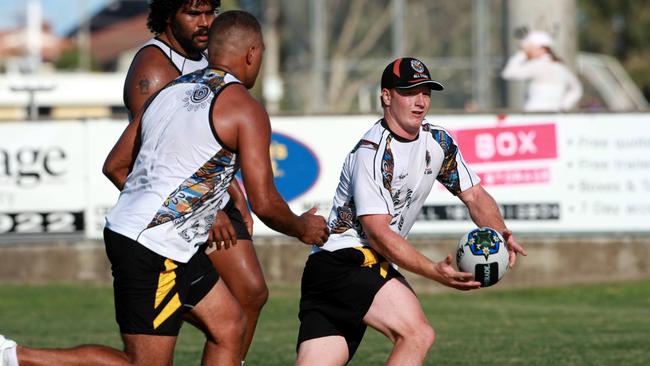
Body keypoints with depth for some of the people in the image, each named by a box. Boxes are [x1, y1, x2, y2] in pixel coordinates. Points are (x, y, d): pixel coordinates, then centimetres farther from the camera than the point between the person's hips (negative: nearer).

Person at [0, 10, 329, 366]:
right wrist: (301, 228, 8)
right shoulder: (246, 109, -9)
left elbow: (114, 166, 18)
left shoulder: (170, 92, 13)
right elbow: (264, 203, -11)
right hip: (154, 249, -9)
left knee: (229, 326, 15)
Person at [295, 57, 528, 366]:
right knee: (418, 334, -25)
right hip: (346, 259, -9)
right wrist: (435, 272, -31)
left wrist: (501, 235, -9)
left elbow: (474, 195, 13)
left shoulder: (438, 142, 9)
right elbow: (378, 232, -22)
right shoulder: (371, 153, -17)